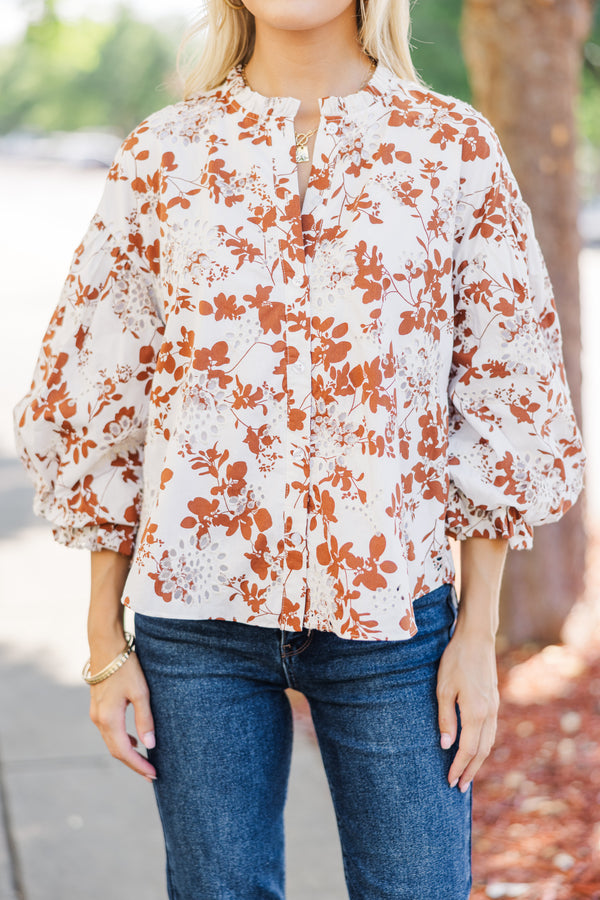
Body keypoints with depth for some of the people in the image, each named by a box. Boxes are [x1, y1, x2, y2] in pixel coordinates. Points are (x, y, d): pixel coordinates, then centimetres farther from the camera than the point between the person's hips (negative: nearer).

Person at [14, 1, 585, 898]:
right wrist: (105, 644, 3)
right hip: (196, 614, 1)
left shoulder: (455, 147, 0)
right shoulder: (163, 157, 2)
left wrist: (479, 633, -1)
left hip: (393, 614, 0)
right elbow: (98, 404, 5)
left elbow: (502, 399, 2)